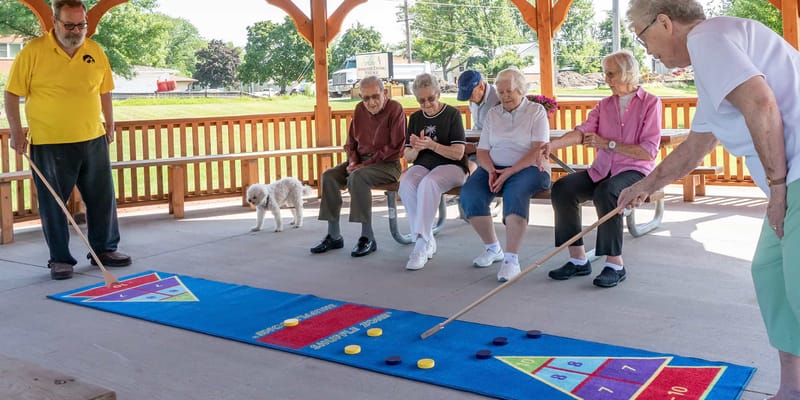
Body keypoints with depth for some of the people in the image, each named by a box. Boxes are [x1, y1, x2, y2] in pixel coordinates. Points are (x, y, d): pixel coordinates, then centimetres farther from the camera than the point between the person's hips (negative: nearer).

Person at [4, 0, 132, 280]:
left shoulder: (95, 51, 6)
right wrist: (16, 131, -8)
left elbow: (104, 91, 17)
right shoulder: (33, 51, -7)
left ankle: (105, 249, 25)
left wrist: (109, 123, 16)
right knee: (53, 204, 3)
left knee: (103, 198, 10)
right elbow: (12, 94, -3)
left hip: (93, 140, 4)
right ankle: (60, 259, 16)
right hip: (49, 144, -4)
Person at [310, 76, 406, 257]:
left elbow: (395, 148, -16)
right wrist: (353, 161, -3)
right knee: (329, 176, -12)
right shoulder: (360, 109, 9)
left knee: (357, 177, -34)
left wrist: (365, 164, -18)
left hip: (387, 164, -7)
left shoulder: (395, 109, -11)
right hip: (361, 162, 7)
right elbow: (351, 141, 18)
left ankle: (367, 238, -28)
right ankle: (334, 236, -8)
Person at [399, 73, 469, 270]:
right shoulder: (415, 118, 15)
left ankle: (422, 244, -33)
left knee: (428, 183, -38)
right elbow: (408, 157, 14)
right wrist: (416, 149, -10)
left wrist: (431, 145, -21)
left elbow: (458, 153, -7)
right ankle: (427, 240, -24)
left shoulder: (452, 114, 0)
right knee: (406, 185, -32)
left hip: (450, 166, -4)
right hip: (422, 165, 4)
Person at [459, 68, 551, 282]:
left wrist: (509, 172, -19)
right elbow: (482, 150, 13)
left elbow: (538, 150, -9)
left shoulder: (536, 111, 4)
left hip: (527, 168, -4)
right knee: (469, 194, -26)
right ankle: (492, 248, -7)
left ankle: (511, 258, -37)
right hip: (495, 168, 4)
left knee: (514, 193, -38)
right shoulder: (493, 114, 17)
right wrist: (491, 170, -9)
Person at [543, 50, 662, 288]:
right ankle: (578, 259, -12)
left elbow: (648, 152, -10)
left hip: (635, 170, -5)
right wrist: (553, 145, -22)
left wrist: (607, 143, -12)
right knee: (561, 188, -19)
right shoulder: (604, 105, 15)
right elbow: (583, 131, -3)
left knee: (606, 192, -36)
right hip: (602, 170, 6)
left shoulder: (650, 103, -1)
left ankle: (615, 264, -24)